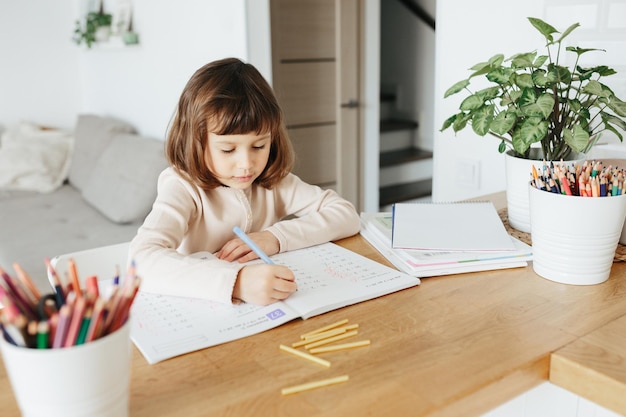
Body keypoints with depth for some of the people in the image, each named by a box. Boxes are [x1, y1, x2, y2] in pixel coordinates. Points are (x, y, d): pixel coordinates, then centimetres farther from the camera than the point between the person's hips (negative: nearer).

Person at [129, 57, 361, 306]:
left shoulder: (271, 181, -2)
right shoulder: (182, 186, -15)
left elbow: (346, 215, -5)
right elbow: (141, 259, -32)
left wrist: (276, 237, -18)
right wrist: (236, 281, -44)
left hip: (272, 310, 4)